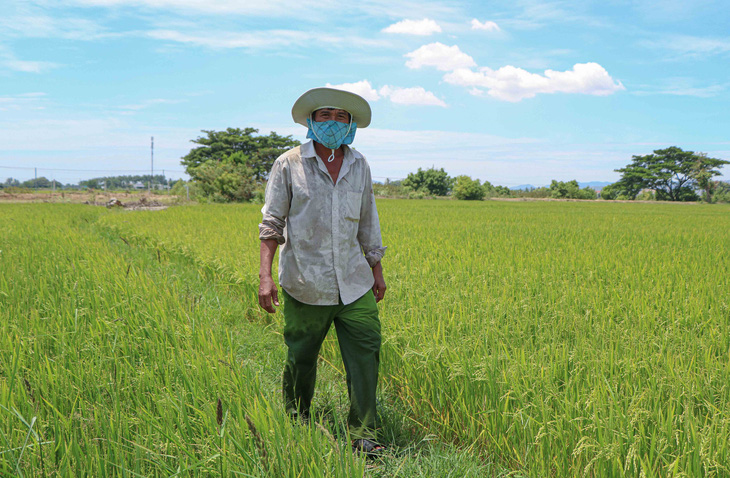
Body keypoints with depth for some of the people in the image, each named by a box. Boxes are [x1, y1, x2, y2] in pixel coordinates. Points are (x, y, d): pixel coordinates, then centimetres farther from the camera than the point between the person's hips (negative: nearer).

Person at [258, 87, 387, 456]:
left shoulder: (359, 166, 10)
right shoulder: (289, 165, -2)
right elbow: (271, 223, -2)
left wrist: (376, 269, 20)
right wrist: (265, 275, -10)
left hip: (353, 283, 3)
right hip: (305, 283, -3)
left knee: (365, 353, -3)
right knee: (300, 357, 8)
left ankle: (363, 435, 7)